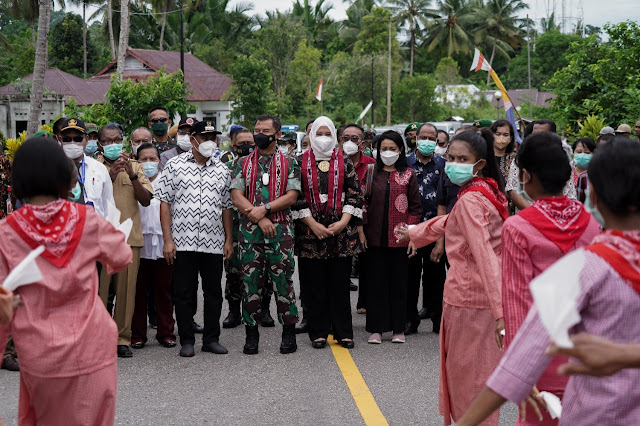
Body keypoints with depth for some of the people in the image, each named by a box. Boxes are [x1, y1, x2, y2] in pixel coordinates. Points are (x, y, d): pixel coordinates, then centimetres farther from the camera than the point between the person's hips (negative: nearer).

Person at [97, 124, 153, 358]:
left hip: (129, 236, 2)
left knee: (126, 289, 2)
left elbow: (146, 200, 2)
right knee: (98, 289, -3)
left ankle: (122, 338, 10)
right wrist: (110, 176, -15)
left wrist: (132, 176, -12)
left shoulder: (135, 166, 13)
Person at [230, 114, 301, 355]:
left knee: (283, 281, 0)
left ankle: (289, 334, 9)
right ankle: (251, 333, 11)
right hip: (249, 230, 2)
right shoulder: (243, 164, 11)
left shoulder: (289, 164, 8)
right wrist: (259, 219, -11)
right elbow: (237, 197, 1)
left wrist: (265, 208, -14)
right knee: (251, 282, 3)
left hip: (280, 230, -1)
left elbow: (292, 196, -3)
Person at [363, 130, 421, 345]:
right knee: (376, 282, 3)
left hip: (400, 238, -1)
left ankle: (398, 329, 14)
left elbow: (415, 207, 4)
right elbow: (363, 203, 8)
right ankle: (376, 329, 11)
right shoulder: (372, 173, 7)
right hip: (375, 237, 1)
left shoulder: (408, 174, 4)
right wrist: (362, 231, 0)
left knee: (399, 282, 5)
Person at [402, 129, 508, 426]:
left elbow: (484, 254, -29)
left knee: (467, 376, 3)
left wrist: (500, 311, -36)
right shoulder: (488, 191, 11)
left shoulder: (470, 200, -17)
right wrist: (415, 232, 42)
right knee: (478, 373, 19)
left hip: (467, 297, -9)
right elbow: (450, 222, 28)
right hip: (484, 296, 9)